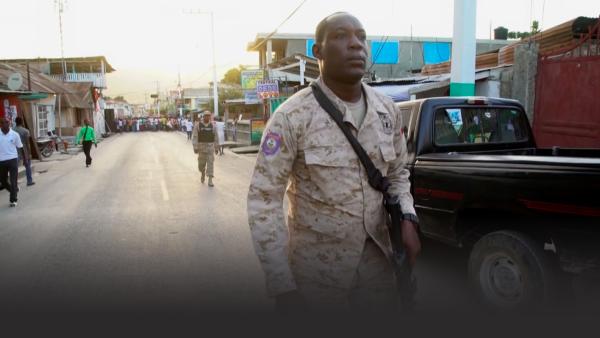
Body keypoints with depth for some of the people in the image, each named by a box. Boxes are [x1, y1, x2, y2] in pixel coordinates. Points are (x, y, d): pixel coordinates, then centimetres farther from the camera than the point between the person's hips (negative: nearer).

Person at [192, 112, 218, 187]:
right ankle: (203, 173, 42)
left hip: (210, 146, 0)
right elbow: (194, 137, -8)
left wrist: (216, 148, 10)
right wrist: (195, 147, -16)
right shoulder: (198, 125, -4)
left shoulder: (212, 125, 1)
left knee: (210, 162, -10)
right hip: (201, 146, 0)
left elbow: (215, 137, 8)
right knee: (201, 163, 8)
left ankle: (210, 181, -10)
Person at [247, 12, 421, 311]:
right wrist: (283, 288, -18)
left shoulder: (388, 111, 0)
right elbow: (263, 199, -17)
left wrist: (407, 218, -7)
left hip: (377, 261, 5)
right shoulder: (292, 117, -17)